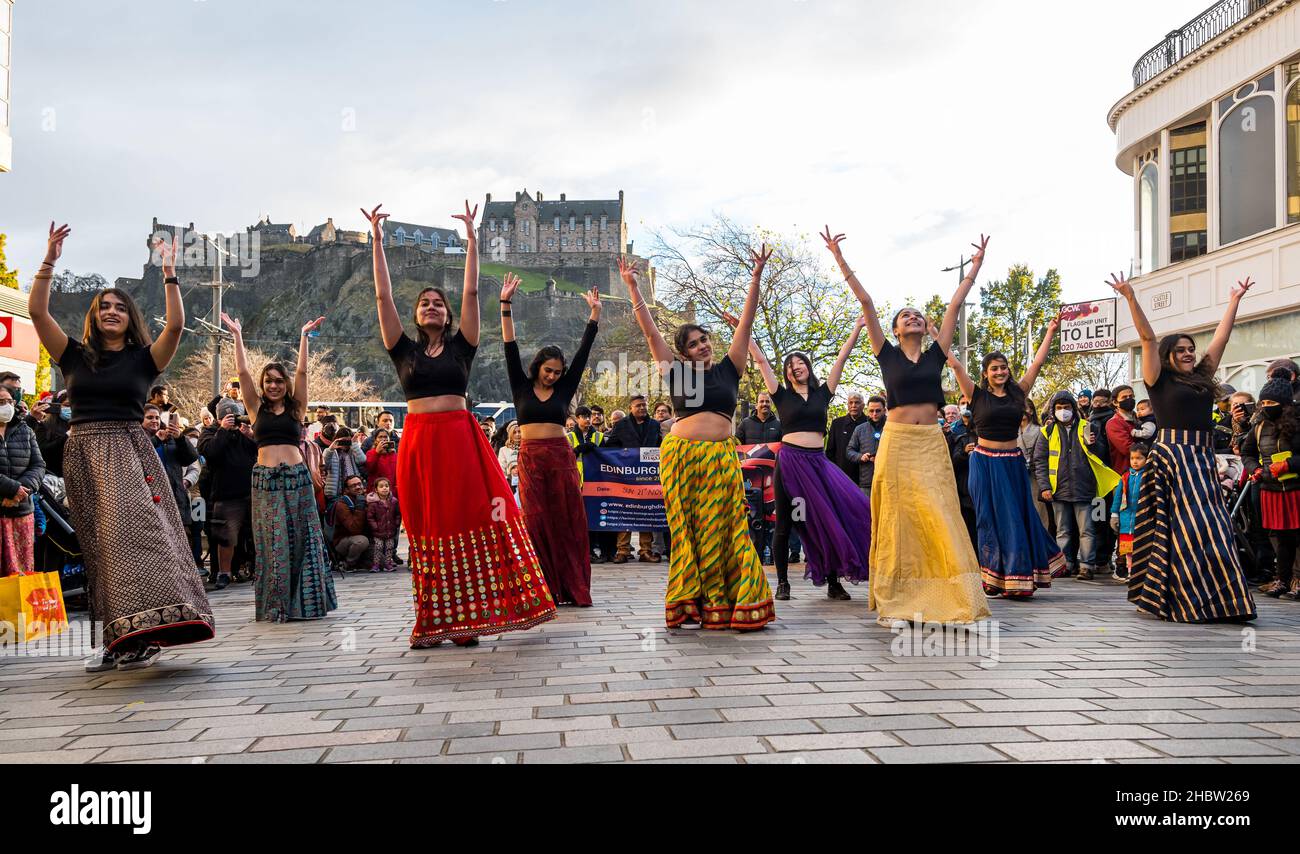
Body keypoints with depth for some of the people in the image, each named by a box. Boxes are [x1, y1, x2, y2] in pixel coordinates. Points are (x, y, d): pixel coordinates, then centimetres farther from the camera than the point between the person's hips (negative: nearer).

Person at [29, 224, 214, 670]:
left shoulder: (144, 358, 6)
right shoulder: (75, 356, 10)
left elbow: (176, 324, -9)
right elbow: (37, 311, 1)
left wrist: (169, 275, -10)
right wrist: (49, 261, -4)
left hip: (130, 453, -2)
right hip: (84, 454, 2)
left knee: (135, 531, -16)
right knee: (101, 545, 3)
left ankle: (141, 634, -21)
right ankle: (119, 637, 6)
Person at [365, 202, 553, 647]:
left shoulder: (461, 346, 9)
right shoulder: (404, 350, 11)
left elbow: (471, 293, 4)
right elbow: (383, 297, 7)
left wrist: (471, 239, 2)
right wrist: (377, 241, 4)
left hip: (459, 439, -1)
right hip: (418, 441, 1)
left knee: (468, 523, -5)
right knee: (426, 530, 3)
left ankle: (464, 618, 1)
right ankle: (432, 622, 8)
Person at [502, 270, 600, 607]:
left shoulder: (564, 389, 8)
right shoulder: (522, 387, 6)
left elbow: (583, 352, 7)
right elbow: (511, 349, 1)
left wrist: (594, 313, 4)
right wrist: (506, 305, -5)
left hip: (561, 458, 1)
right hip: (531, 459, -1)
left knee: (569, 522, 0)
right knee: (537, 523, -1)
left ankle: (573, 588, 5)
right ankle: (545, 589, 4)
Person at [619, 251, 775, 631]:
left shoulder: (728, 370, 12)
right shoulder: (676, 373, 9)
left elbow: (745, 323, 8)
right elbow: (650, 331, 9)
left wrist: (756, 279, 3)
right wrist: (632, 287, 8)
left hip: (722, 457, 0)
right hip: (680, 455, 0)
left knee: (721, 529, -3)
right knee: (687, 530, 1)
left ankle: (722, 604, 0)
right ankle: (690, 604, 7)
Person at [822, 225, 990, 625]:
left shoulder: (935, 355, 12)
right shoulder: (888, 355, 6)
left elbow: (955, 304, 15)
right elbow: (866, 302, 3)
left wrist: (977, 265, 19)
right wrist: (840, 260, 2)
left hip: (933, 445, 2)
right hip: (897, 442, -2)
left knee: (940, 519, -3)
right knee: (896, 520, -2)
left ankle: (948, 598, -1)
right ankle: (892, 603, 0)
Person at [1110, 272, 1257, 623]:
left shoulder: (1202, 377, 18)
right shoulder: (1160, 379, 4)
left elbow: (1221, 338, 24)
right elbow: (1148, 338, -3)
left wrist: (1234, 301, 30)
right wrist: (1131, 298, -10)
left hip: (1202, 460, 6)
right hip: (1171, 456, -6)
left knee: (1209, 527, 5)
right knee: (1188, 527, -11)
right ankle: (1187, 600, -10)